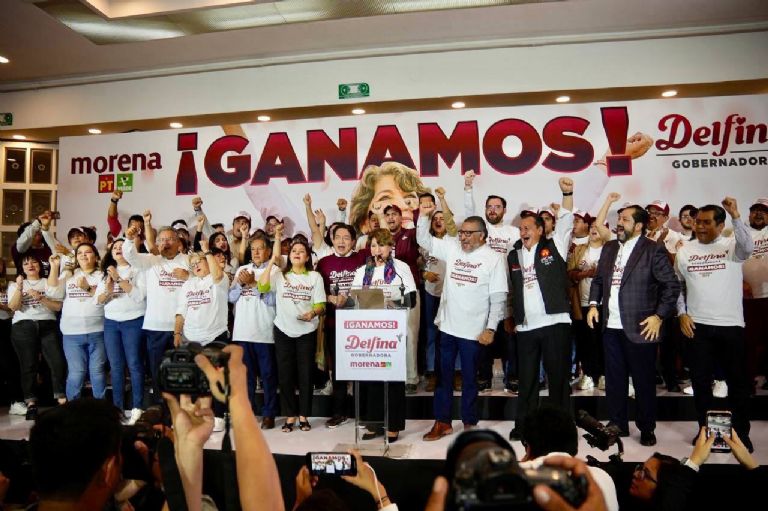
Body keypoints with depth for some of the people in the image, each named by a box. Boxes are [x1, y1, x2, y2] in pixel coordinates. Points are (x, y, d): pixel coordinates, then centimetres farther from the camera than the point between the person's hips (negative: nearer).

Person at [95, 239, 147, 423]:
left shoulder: (137, 270, 0)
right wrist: (108, 290, -11)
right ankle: (117, 407, 14)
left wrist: (119, 279, -15)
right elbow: (99, 300, 10)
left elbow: (139, 295, -13)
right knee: (115, 366, 7)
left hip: (133, 321, -5)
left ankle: (137, 408, -2)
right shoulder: (106, 272, 15)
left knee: (134, 364, -4)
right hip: (111, 322, 5)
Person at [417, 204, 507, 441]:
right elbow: (424, 241, 9)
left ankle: (469, 424, 26)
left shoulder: (494, 258, -7)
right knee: (443, 375, 12)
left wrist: (490, 328, -13)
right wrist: (425, 216, -5)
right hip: (448, 326, 4)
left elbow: (498, 298, -8)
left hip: (473, 330, -4)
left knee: (469, 378, 10)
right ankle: (442, 422, 25)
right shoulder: (452, 247, 4)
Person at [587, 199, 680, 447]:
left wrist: (659, 316, -13)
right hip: (611, 327, 5)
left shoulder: (654, 250, -6)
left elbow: (672, 285, -7)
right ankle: (618, 425, 26)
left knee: (644, 382, 7)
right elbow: (598, 279, 18)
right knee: (614, 380, 13)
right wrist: (594, 304, 4)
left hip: (640, 328, -5)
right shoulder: (609, 248, 12)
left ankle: (647, 429, 23)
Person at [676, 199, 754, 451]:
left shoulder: (732, 246, -2)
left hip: (731, 325, -2)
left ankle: (742, 433, 24)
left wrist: (736, 216, -35)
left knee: (738, 382, 8)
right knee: (700, 381, 9)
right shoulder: (685, 250, 6)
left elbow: (747, 248, -27)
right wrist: (682, 313, 2)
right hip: (697, 326, 2)